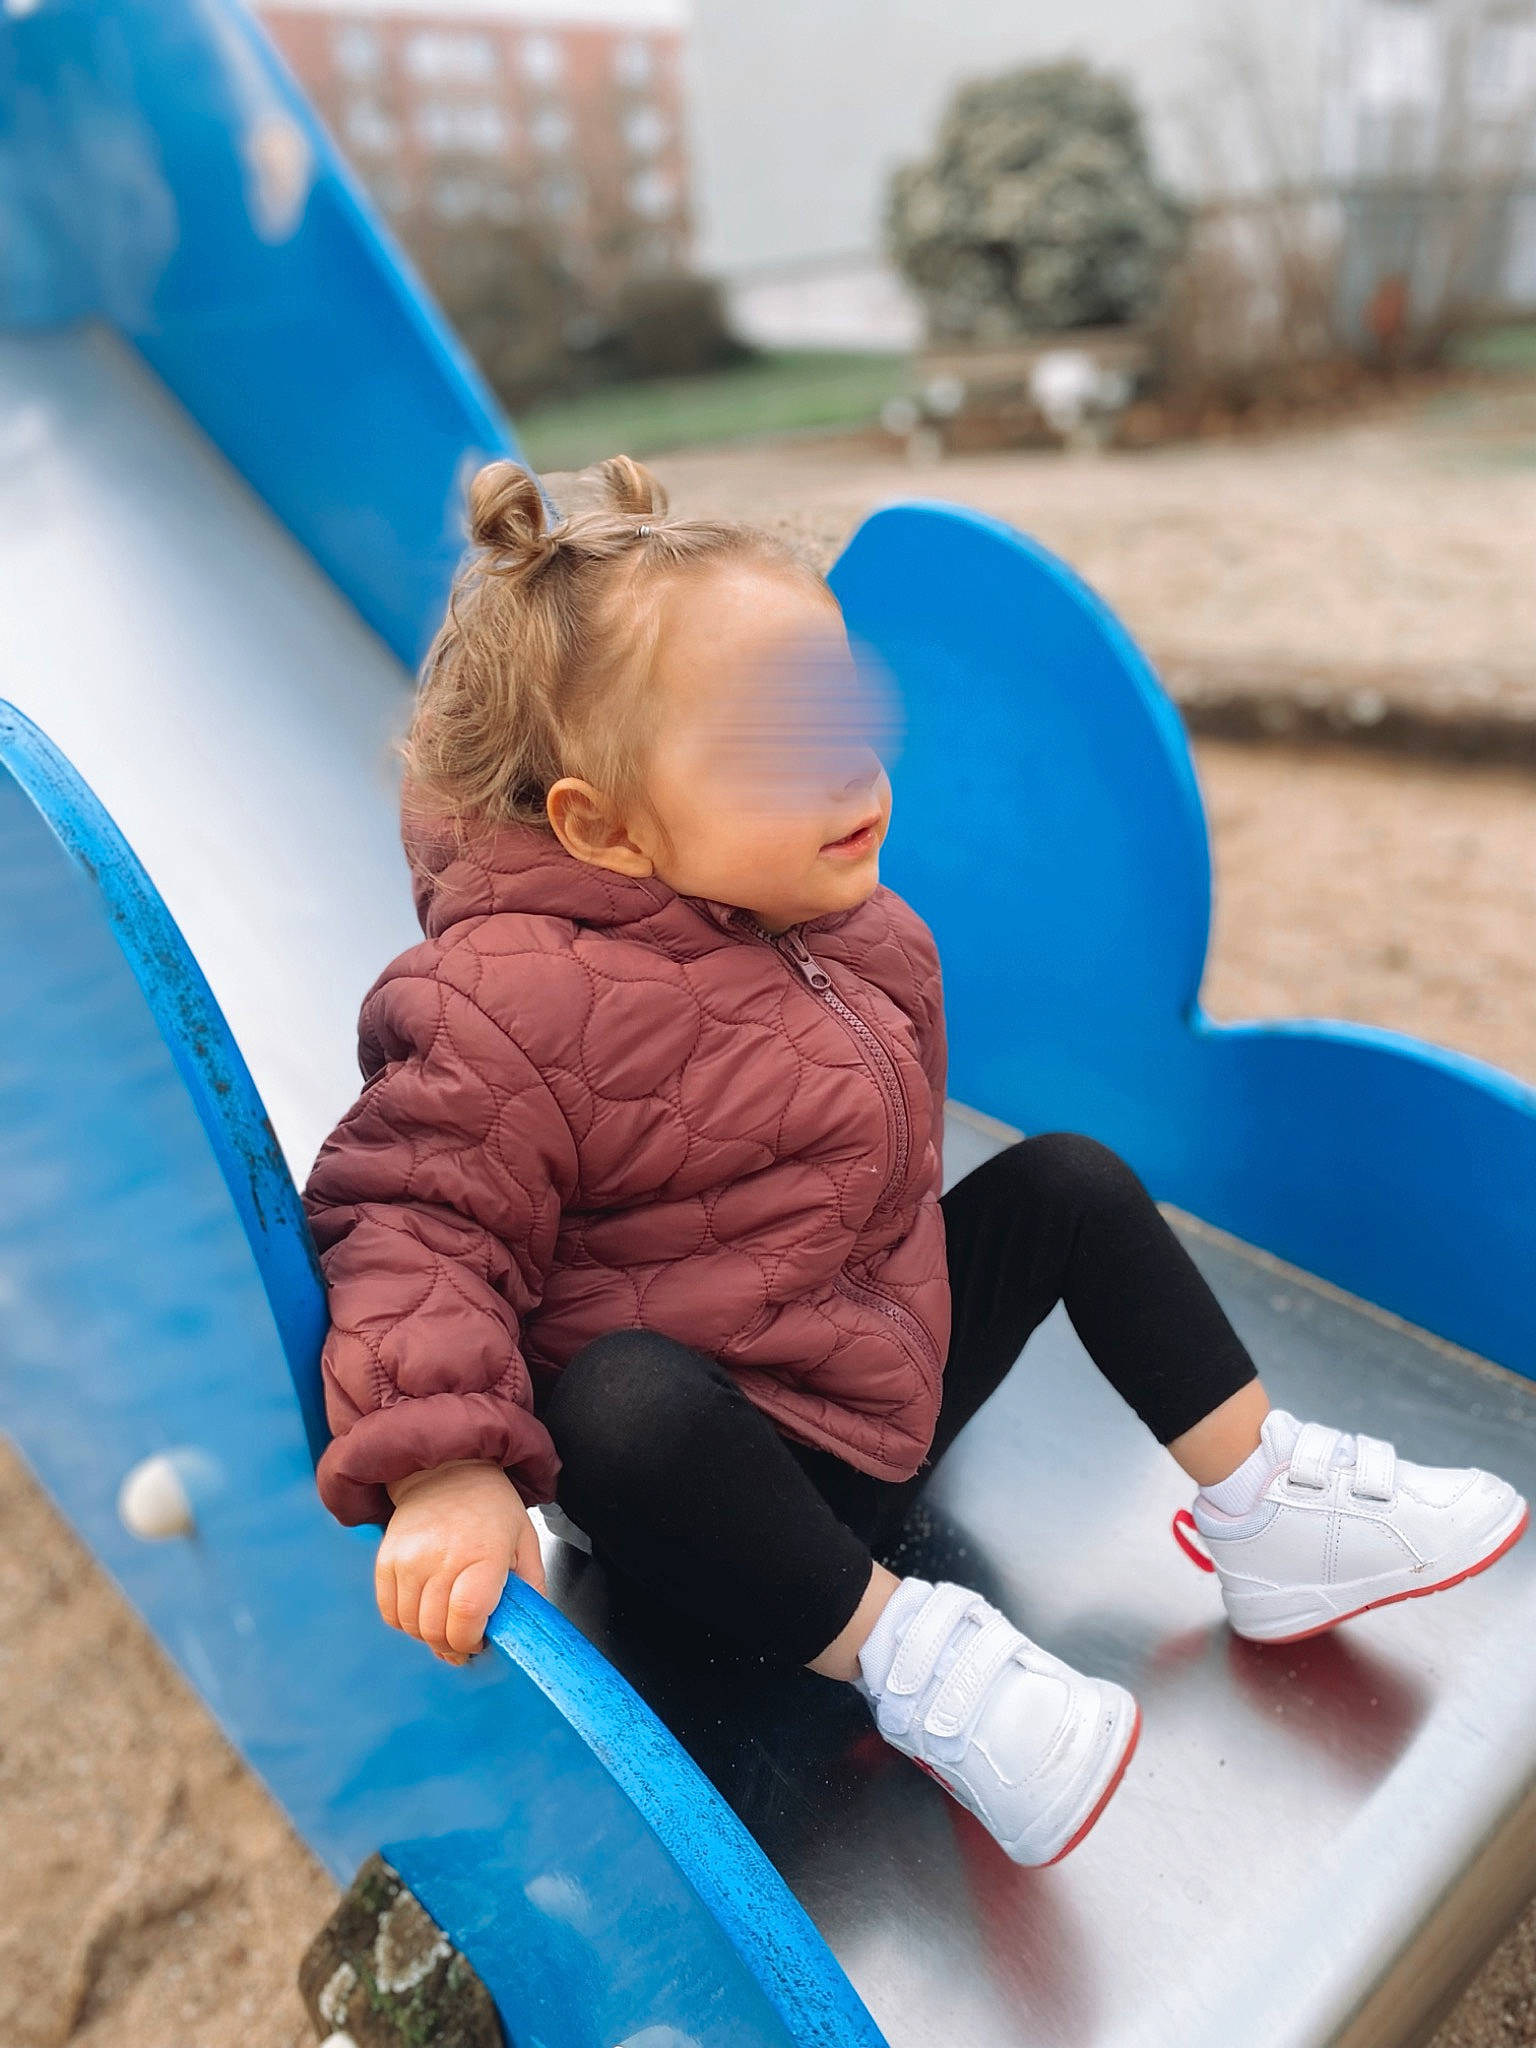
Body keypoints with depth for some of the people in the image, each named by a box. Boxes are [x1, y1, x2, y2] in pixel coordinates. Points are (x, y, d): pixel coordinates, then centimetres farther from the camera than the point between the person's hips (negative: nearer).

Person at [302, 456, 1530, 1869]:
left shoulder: (853, 932, 0)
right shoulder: (519, 1005, -26)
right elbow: (417, 1228, -26)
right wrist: (443, 1472, -37)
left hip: (897, 1376, 8)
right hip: (718, 1479, -7)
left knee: (1070, 1181, 6)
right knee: (617, 1404, -39)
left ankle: (1267, 1505, 12)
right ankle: (905, 1650, -18)